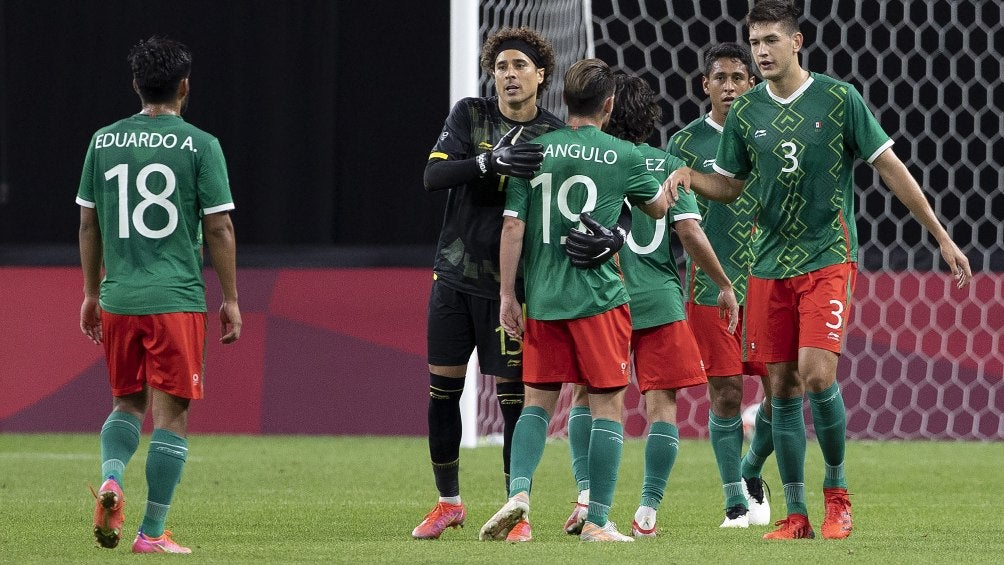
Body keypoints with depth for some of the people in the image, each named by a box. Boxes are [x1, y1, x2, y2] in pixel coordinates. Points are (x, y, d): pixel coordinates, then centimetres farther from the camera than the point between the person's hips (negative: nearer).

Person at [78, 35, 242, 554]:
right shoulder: (200, 146, -5)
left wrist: (91, 294, 21)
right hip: (177, 300, -4)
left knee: (127, 403, 19)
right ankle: (152, 533, 0)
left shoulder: (104, 142, 6)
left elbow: (89, 223, 11)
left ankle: (111, 477, -9)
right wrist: (231, 300, 3)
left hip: (117, 299, 4)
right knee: (172, 413, 2)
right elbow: (218, 228, -5)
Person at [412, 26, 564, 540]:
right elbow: (433, 175, -12)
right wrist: (489, 161, -29)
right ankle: (448, 502, 20)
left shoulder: (554, 136, -4)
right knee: (442, 388, 6)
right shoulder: (469, 116, 1)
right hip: (454, 275, 2)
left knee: (513, 397, -3)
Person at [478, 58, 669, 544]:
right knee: (607, 405, 4)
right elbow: (658, 208, 18)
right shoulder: (623, 157, 0)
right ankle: (597, 521, -1)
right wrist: (670, 183, 41)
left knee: (537, 402, 11)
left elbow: (513, 226, -1)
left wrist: (507, 295, 4)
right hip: (599, 298, -3)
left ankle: (518, 495, -10)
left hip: (541, 300, 3)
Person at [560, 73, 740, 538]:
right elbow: (689, 232, -7)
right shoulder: (668, 166, 0)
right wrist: (725, 285, 3)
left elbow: (565, 227, -2)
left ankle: (587, 495, -3)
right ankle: (647, 513, -4)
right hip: (658, 299, -1)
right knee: (662, 404, 4)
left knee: (586, 397, 14)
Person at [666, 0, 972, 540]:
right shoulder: (745, 111, 6)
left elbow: (891, 167, -1)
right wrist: (690, 177, -6)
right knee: (782, 388, 2)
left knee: (817, 374, -18)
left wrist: (942, 237, -1)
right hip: (768, 266, 4)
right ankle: (795, 514, 9)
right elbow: (730, 185, 16)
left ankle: (836, 489, 4)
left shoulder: (838, 99, -5)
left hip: (827, 258, -4)